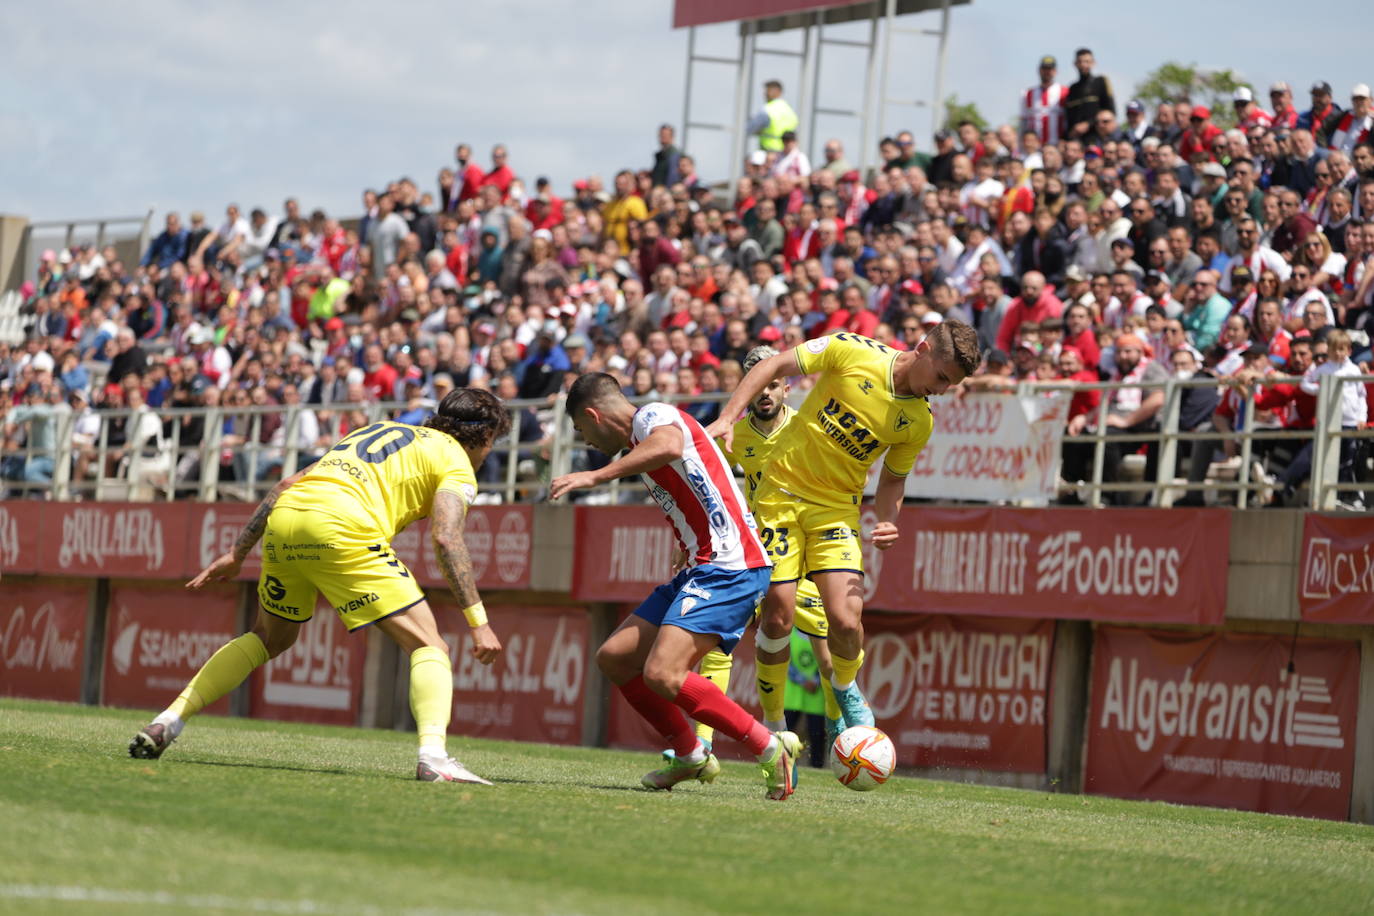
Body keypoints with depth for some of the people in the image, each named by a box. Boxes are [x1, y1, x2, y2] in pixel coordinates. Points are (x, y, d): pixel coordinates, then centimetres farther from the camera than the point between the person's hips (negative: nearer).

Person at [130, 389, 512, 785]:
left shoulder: (381, 430, 34)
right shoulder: (456, 462, 13)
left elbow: (287, 484, 28)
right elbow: (446, 538, -5)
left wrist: (237, 553, 31)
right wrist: (478, 620, -7)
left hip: (283, 520, 7)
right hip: (341, 529, -7)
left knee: (271, 637, 30)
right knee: (429, 646, -1)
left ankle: (169, 720, 23)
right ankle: (433, 756, -24)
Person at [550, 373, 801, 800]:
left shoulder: (653, 414, -6)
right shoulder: (639, 441, 24)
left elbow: (669, 446, -32)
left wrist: (596, 476, -31)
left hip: (730, 568, -10)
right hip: (698, 569, 11)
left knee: (662, 674, -23)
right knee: (614, 658, 10)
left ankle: (772, 749, -15)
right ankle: (691, 756, 20)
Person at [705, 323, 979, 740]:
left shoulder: (919, 422, -2)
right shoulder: (854, 352, -13)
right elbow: (775, 365, -8)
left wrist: (888, 521, -8)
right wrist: (728, 417, -17)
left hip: (837, 509, 2)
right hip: (782, 492, -2)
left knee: (845, 619, -15)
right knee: (777, 617, -7)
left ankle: (845, 687, 20)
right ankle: (772, 725, 14)